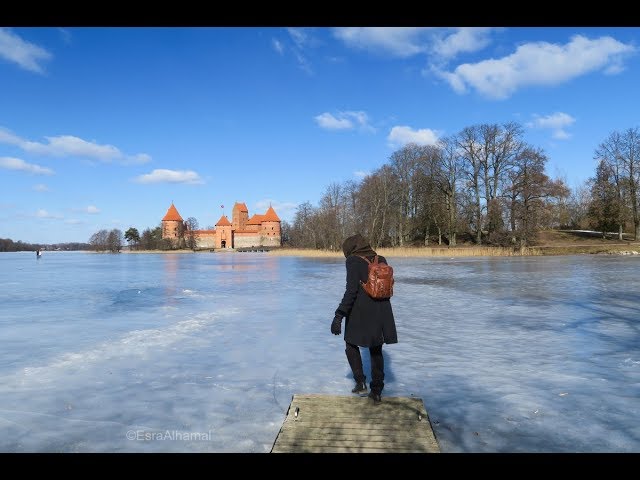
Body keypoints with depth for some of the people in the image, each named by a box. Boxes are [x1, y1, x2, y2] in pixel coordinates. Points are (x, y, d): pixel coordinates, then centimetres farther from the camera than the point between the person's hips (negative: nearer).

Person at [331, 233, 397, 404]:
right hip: (382, 312, 5)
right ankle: (376, 392, 21)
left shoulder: (353, 261, -10)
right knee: (376, 351, 18)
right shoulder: (381, 260, 8)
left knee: (351, 344, 20)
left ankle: (361, 383, 13)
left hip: (361, 313, -5)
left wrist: (339, 315, -19)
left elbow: (351, 290, -19)